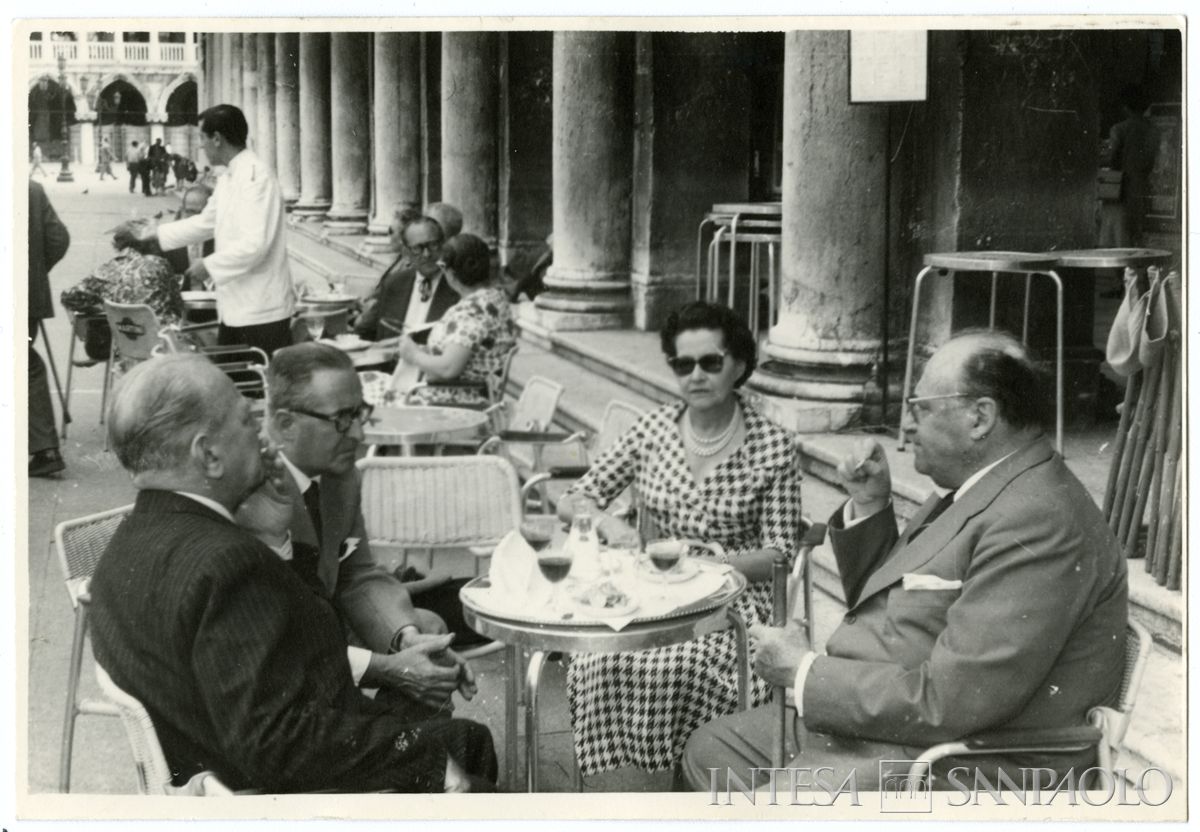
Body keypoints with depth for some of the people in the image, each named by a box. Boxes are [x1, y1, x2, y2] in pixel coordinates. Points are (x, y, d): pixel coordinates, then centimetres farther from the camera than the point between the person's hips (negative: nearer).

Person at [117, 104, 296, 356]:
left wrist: (209, 266, -16)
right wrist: (151, 232, 26)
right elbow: (205, 223, 26)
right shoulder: (227, 179, 14)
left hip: (262, 311, -9)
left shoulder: (257, 177, -16)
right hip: (234, 307, 9)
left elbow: (255, 244, -23)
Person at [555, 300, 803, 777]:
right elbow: (572, 501, 8)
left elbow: (778, 556, -2)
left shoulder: (773, 447, -2)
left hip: (732, 598, -2)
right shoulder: (654, 429, 5)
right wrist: (606, 523, -14)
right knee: (599, 662, -29)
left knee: (677, 668, -33)